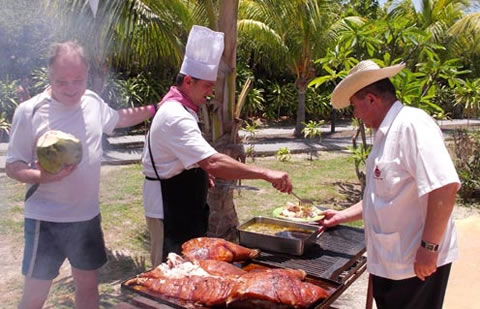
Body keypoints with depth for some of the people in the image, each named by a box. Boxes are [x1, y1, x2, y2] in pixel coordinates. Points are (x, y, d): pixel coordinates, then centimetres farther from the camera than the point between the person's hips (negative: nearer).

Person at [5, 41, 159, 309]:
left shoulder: (93, 102, -1)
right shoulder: (30, 111, -15)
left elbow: (119, 119, 22)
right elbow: (13, 166, -8)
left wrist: (155, 109, 9)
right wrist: (42, 176, -28)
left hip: (88, 216, 5)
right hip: (47, 220, -4)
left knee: (88, 284, 19)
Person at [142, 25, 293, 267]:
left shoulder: (176, 109, 7)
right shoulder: (176, 117, -27)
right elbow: (214, 162, -38)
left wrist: (200, 171, 8)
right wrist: (265, 174, -39)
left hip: (184, 205, 10)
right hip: (169, 209, -10)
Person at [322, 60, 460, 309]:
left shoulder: (411, 124, -18)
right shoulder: (385, 135, 11)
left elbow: (444, 187, -27)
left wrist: (429, 248, -24)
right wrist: (343, 215, 19)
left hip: (418, 262, -9)